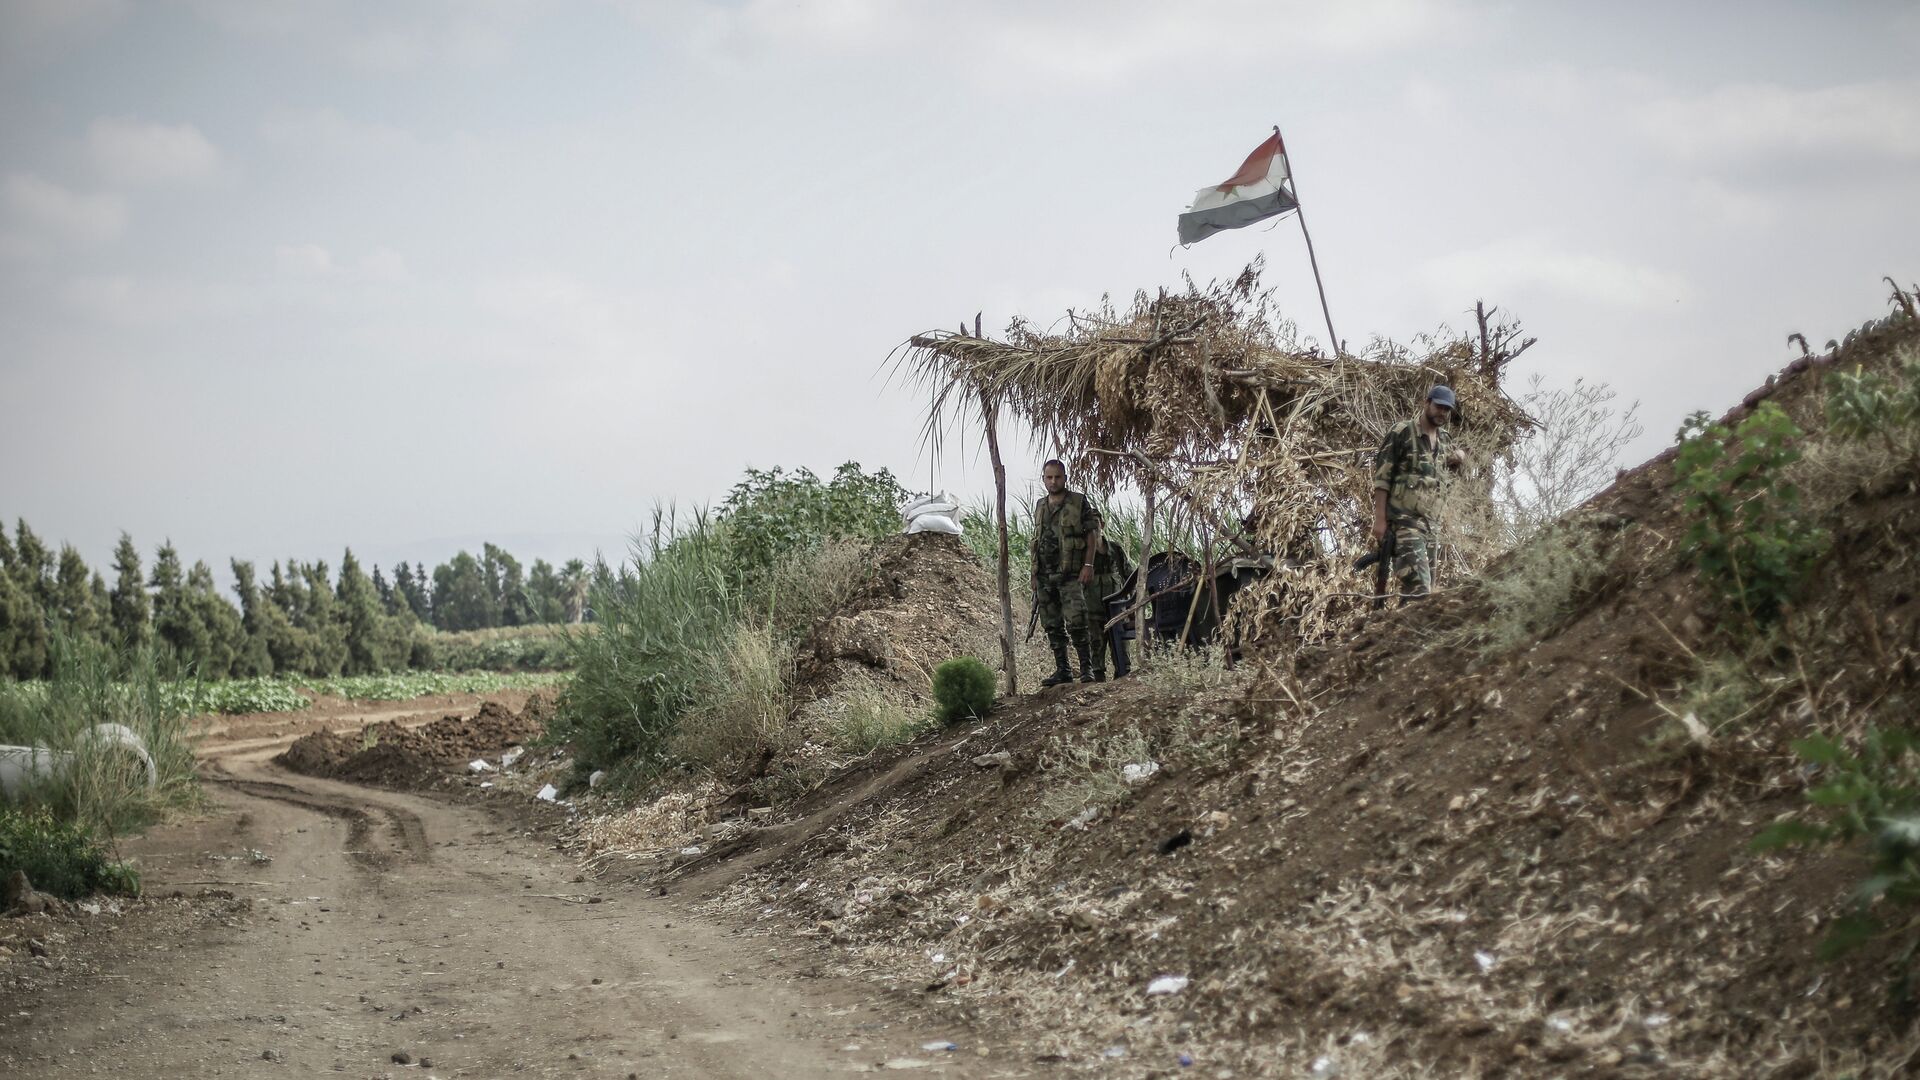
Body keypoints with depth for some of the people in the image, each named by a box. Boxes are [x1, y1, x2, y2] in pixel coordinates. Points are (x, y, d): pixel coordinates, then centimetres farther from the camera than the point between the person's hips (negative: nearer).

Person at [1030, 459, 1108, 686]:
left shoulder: (1080, 503, -1)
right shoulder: (1040, 507, 15)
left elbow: (1092, 535, -4)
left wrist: (1088, 565, -14)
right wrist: (1035, 575, 16)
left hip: (1071, 574, -6)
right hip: (1044, 576, 6)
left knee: (1076, 622, -16)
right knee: (1053, 626, 7)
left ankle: (1087, 668, -12)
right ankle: (1062, 670, 13)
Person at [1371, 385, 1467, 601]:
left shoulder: (1444, 440, 17)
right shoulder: (1402, 432, -4)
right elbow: (1381, 477, -8)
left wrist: (1460, 456, 13)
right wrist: (1380, 518, -15)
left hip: (1427, 522, 8)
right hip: (1403, 519, -8)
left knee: (1426, 586, 7)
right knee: (1417, 586, -22)